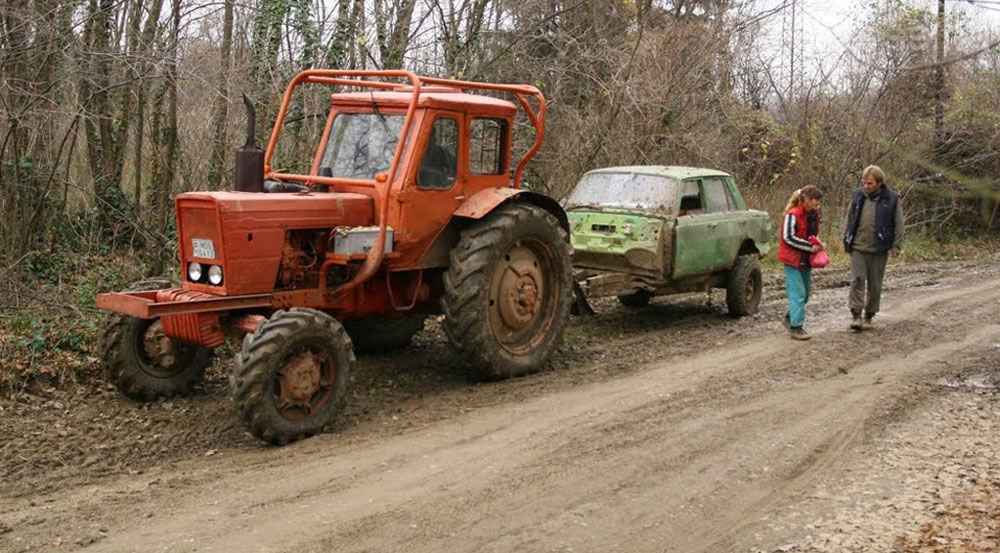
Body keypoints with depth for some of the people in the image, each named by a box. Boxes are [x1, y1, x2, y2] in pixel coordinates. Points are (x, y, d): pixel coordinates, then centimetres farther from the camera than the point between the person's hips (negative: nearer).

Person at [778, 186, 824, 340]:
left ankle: (790, 318, 31)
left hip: (806, 259, 8)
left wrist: (818, 244, -1)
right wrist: (810, 247, -20)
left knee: (805, 293, 14)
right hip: (793, 258, -8)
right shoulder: (793, 215, -17)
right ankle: (795, 327, -2)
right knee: (798, 293, -8)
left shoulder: (814, 215, 7)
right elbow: (788, 237, -19)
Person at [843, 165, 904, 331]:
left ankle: (869, 317, 19)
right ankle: (856, 316, -6)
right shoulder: (858, 195, 2)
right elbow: (850, 219, 11)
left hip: (879, 250, -1)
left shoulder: (891, 198, -6)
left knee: (875, 285, 7)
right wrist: (846, 241, 10)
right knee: (857, 281, -8)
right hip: (858, 248, 1)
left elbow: (898, 225, -1)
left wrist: (896, 247, -4)